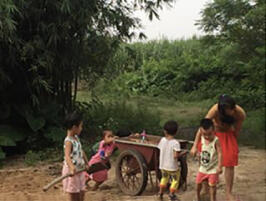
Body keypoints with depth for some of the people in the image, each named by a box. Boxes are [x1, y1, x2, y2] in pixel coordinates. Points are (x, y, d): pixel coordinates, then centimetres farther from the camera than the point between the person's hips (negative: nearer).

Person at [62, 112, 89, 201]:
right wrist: (72, 168, -53)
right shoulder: (68, 141, -22)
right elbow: (67, 156, -37)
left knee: (81, 193, 14)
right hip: (72, 171, -8)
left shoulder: (76, 137, 6)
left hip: (80, 170, 8)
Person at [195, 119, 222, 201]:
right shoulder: (202, 139, -5)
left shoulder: (216, 140, -22)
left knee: (212, 185, 2)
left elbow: (219, 153, -24)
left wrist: (219, 166, -31)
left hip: (213, 168, -6)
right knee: (198, 183, 15)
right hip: (203, 167, 6)